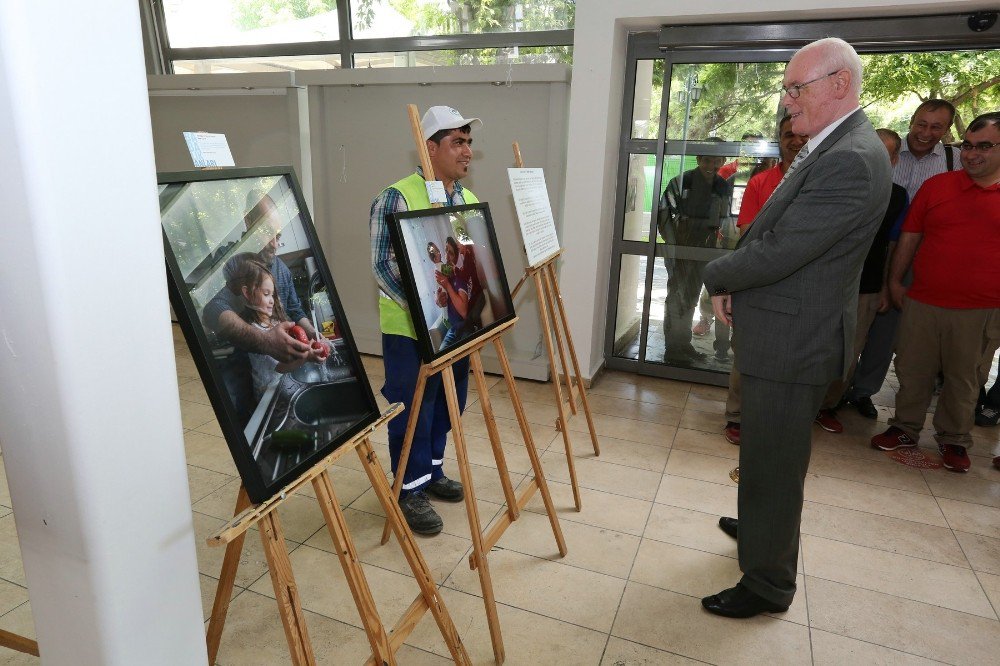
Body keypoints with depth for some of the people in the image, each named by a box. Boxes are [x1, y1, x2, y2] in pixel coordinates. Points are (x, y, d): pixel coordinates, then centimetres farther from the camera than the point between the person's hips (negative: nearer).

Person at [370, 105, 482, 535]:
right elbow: (382, 264, -18)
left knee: (449, 403, 17)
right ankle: (409, 490, 20)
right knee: (412, 409, 3)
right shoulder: (397, 197, -13)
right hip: (410, 329, -7)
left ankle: (432, 471, 38)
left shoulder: (470, 201, 10)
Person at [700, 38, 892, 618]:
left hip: (793, 337, -10)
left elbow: (776, 253, -26)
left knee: (775, 460, 4)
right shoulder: (831, 148, 11)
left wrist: (717, 277, -8)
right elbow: (771, 234, 14)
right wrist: (735, 281, -1)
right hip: (789, 329, 10)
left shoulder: (851, 161, -23)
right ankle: (760, 526, 49)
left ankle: (768, 583, 22)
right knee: (767, 448, 26)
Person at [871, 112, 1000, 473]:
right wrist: (894, 281, 7)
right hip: (923, 303, 1)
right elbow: (909, 237, 8)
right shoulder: (936, 186, 3)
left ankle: (954, 440, 28)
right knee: (913, 370, 11)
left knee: (964, 379, 12)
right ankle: (905, 428, 28)